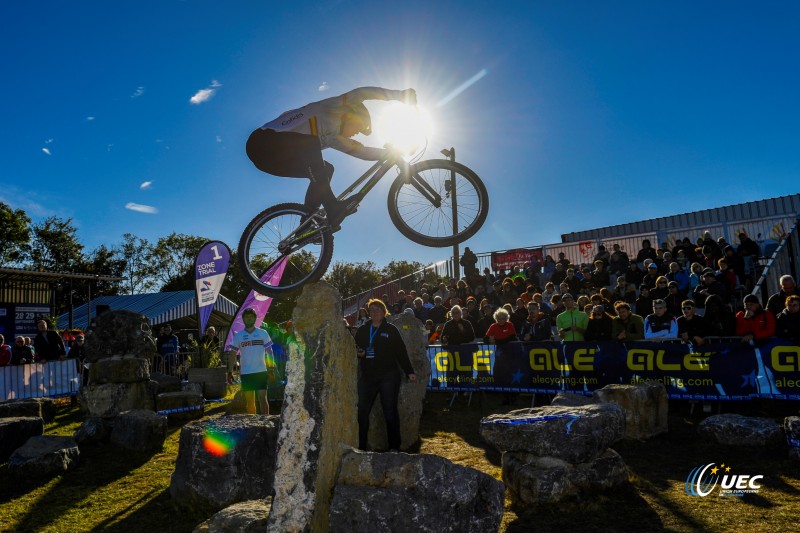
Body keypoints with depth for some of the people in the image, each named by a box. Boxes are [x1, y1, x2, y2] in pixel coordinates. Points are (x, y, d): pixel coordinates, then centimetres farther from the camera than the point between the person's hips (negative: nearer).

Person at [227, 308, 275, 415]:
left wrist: (272, 369, -1)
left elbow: (269, 352, 5)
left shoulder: (263, 333, 3)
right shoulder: (238, 336, 5)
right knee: (249, 401, 6)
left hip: (261, 371, -1)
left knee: (262, 398, -3)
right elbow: (232, 354, 5)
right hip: (246, 373, 1)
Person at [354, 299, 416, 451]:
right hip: (367, 376, 3)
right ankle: (360, 446, 8)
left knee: (390, 411, 0)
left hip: (388, 377, -3)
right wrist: (358, 353, -4)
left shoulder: (391, 330, 3)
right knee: (362, 411, -2)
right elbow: (356, 349, 20)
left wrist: (409, 372, -4)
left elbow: (401, 352, 1)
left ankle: (394, 447, 8)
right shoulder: (362, 330, 12)